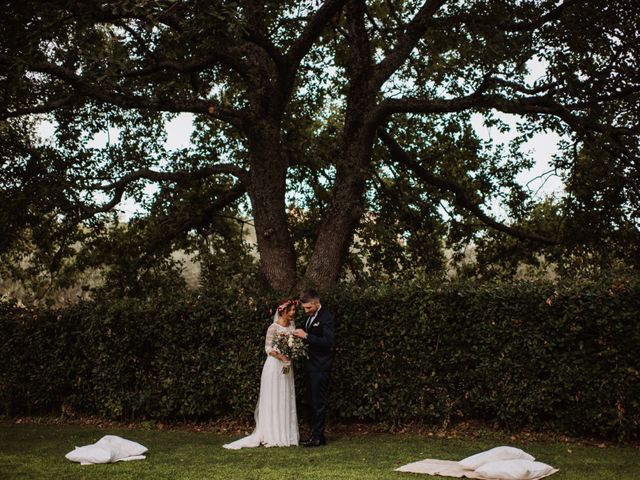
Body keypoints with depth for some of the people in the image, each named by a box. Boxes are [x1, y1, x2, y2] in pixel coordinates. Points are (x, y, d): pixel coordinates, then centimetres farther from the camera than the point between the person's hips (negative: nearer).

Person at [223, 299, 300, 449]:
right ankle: (272, 436, 4)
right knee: (273, 400, -2)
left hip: (287, 366, 7)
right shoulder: (274, 327, -12)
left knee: (286, 400, 9)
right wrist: (279, 356, -29)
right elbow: (268, 348, -14)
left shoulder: (292, 325, 8)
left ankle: (286, 434, 16)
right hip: (274, 366, -7)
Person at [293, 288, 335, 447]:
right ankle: (316, 435, 19)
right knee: (313, 401, 12)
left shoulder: (326, 317, -14)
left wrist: (306, 336, -23)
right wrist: (300, 336, 3)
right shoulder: (310, 316, 13)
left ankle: (318, 437, 0)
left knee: (318, 401, -5)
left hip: (321, 366, -9)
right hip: (311, 365, 9)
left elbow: (328, 341, -22)